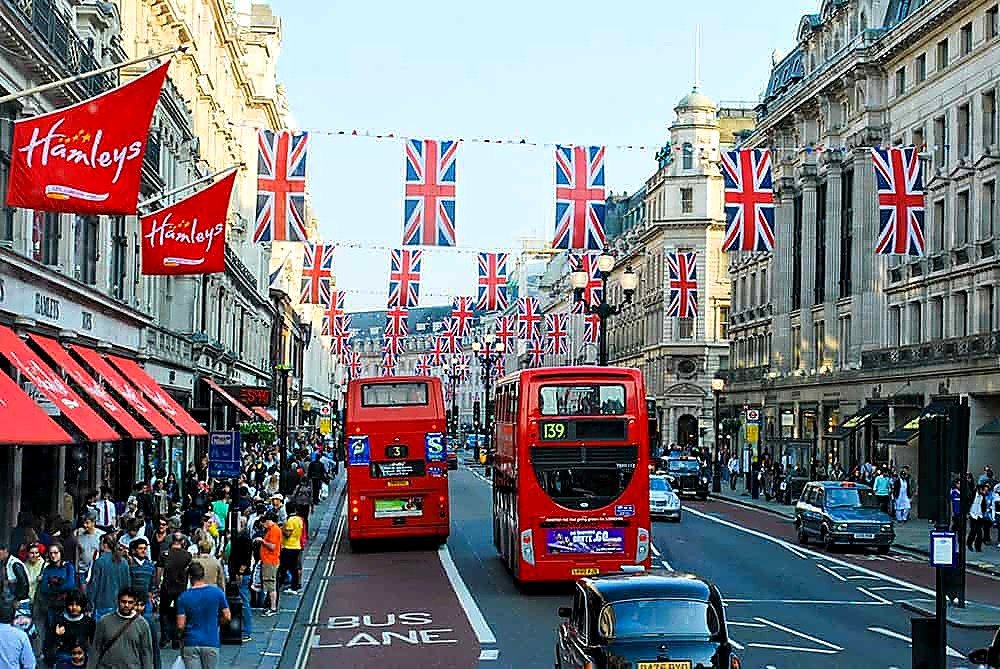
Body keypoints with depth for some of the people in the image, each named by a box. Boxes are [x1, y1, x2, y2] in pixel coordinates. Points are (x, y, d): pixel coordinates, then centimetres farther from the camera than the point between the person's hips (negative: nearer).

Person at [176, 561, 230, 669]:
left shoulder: (183, 597, -5)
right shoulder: (217, 592, -4)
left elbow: (180, 625, -6)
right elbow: (227, 617, -1)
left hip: (191, 644, 0)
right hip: (211, 643, 1)